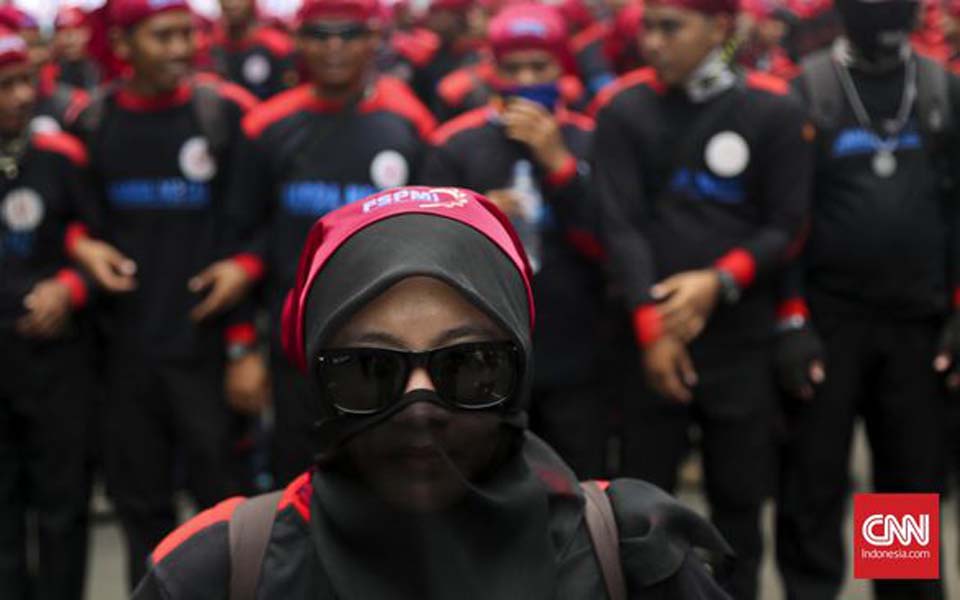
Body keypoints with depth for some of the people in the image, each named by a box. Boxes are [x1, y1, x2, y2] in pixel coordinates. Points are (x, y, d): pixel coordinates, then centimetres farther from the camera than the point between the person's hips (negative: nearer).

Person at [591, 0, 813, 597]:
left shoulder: (775, 110, -3)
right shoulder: (624, 109, -3)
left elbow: (787, 225, -3)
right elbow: (621, 224, -9)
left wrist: (720, 282, -16)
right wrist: (650, 323, -17)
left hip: (743, 335, 0)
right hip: (651, 334, 0)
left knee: (739, 495, 9)